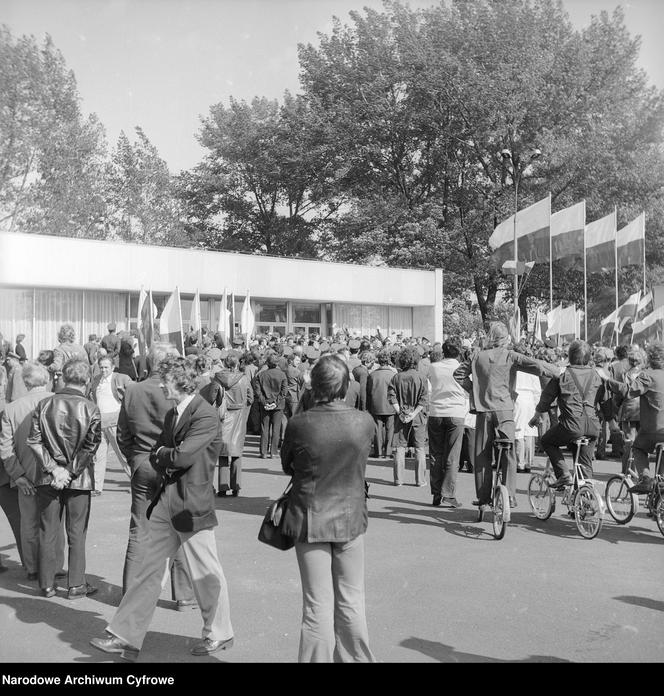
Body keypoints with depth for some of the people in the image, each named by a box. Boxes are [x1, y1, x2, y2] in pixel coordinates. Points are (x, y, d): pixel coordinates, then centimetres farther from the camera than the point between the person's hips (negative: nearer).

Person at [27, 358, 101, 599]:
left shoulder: (44, 405, -1)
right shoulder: (90, 409, -8)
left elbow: (34, 441, -5)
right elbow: (91, 446, -12)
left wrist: (53, 468, -7)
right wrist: (70, 472, -7)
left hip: (48, 478, 2)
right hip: (79, 479, -2)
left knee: (47, 532, 12)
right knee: (76, 533, 7)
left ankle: (47, 584, 19)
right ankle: (76, 585, 12)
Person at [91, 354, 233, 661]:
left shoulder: (206, 416, -17)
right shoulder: (172, 414, 12)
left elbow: (182, 455, -25)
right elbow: (156, 456, 13)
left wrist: (161, 454, -6)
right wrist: (167, 460, -8)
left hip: (192, 506, -8)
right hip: (166, 503, 8)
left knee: (207, 574, 6)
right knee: (149, 570, 12)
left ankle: (219, 634, 24)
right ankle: (125, 637, 19)